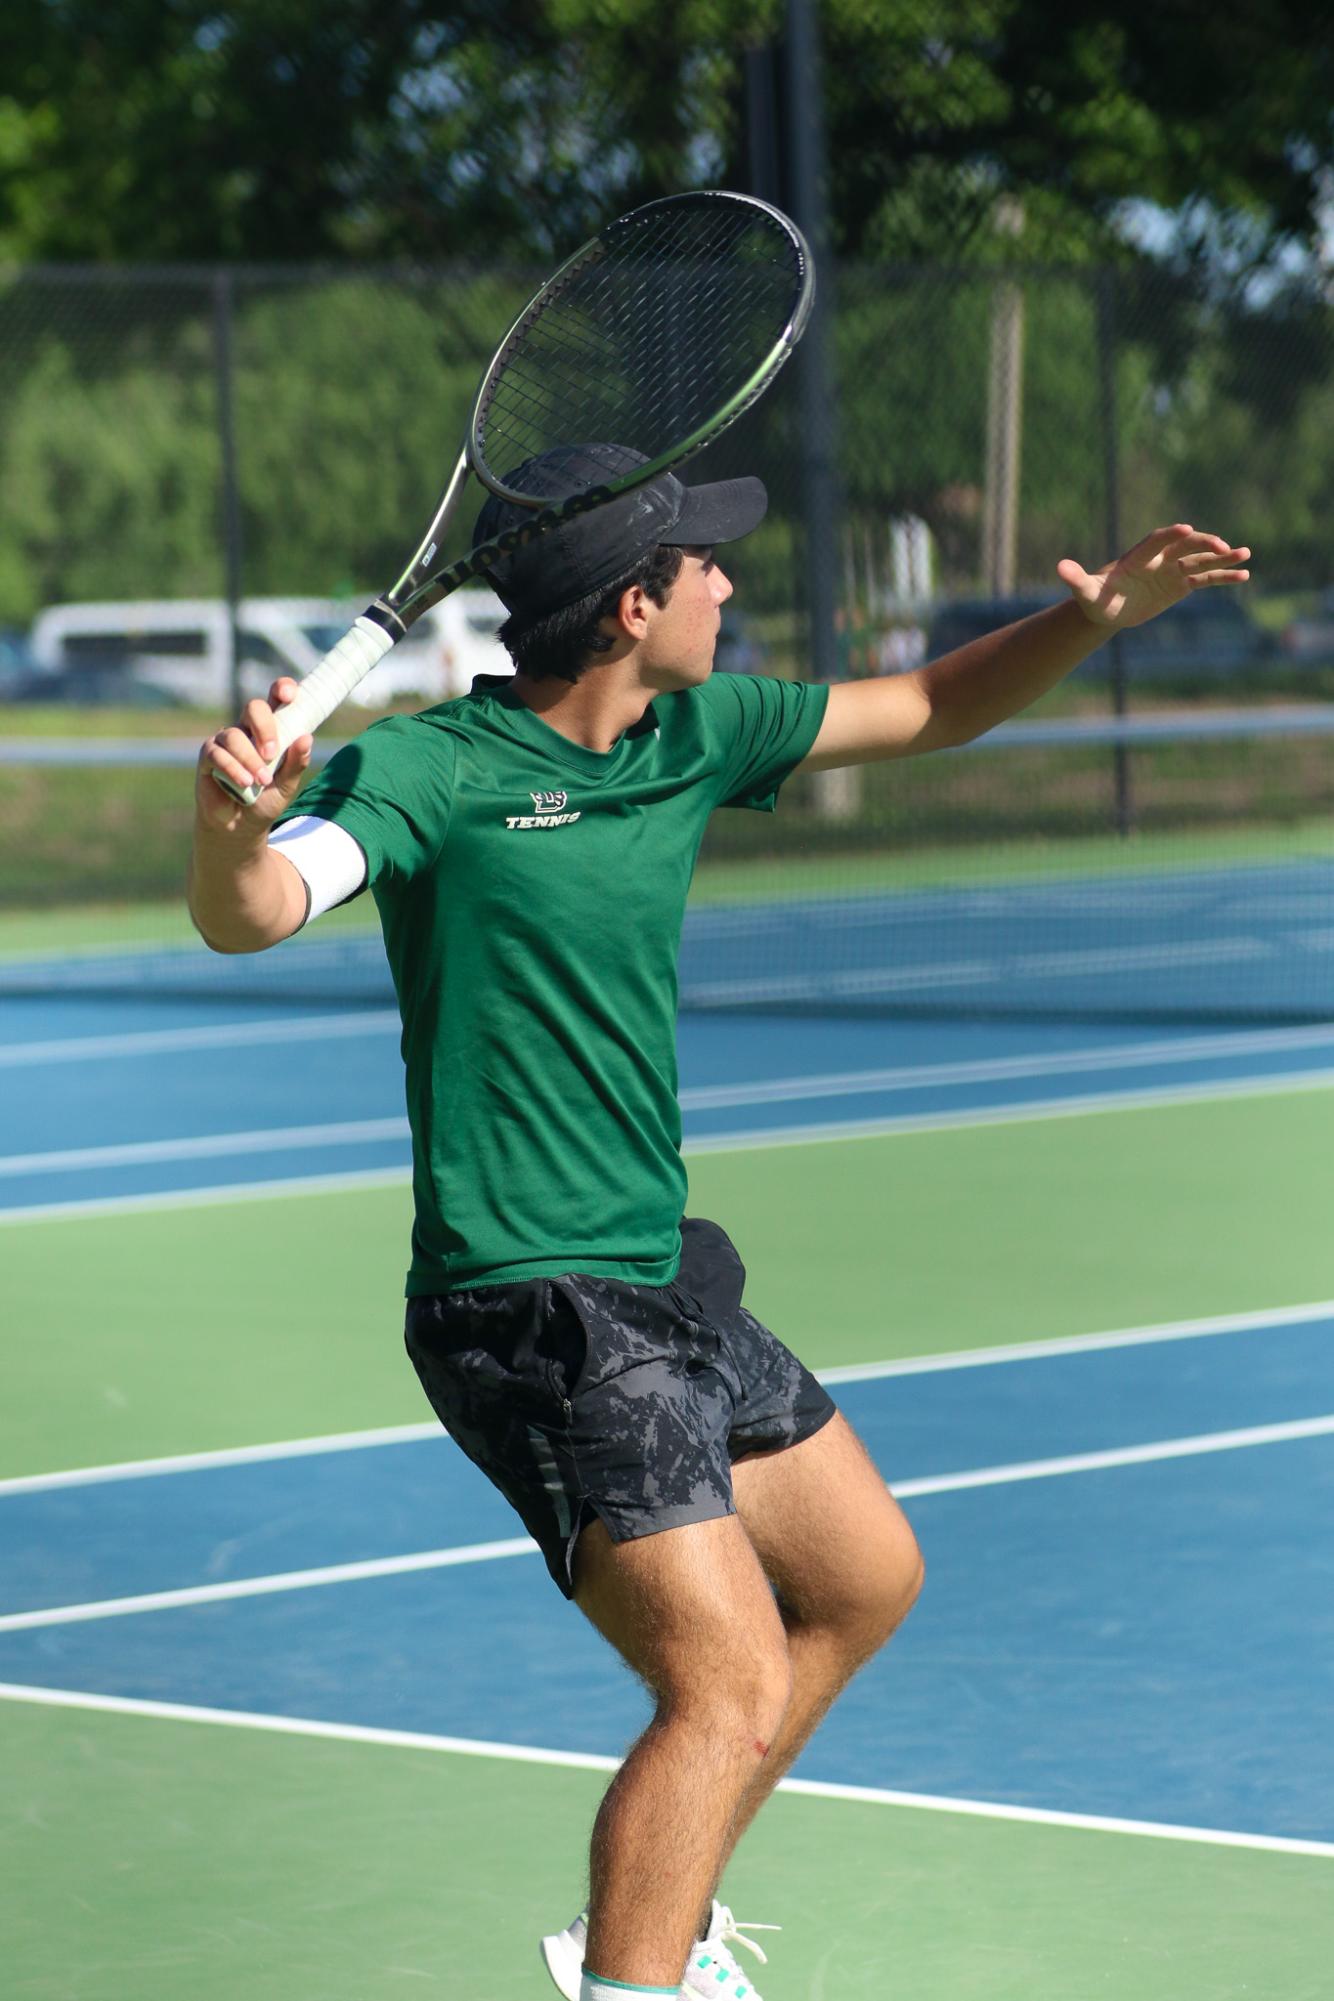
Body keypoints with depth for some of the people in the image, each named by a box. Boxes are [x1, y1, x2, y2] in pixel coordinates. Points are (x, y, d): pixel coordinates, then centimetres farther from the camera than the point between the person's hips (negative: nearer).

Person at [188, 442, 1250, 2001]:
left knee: (864, 1580, 24)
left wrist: (1092, 618, 3)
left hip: (662, 1281, 10)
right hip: (532, 1305, -9)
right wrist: (230, 830, -57)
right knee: (729, 1689, -20)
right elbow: (249, 919, -35)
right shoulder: (428, 772, -18)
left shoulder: (696, 733, 5)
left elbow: (926, 709, 18)